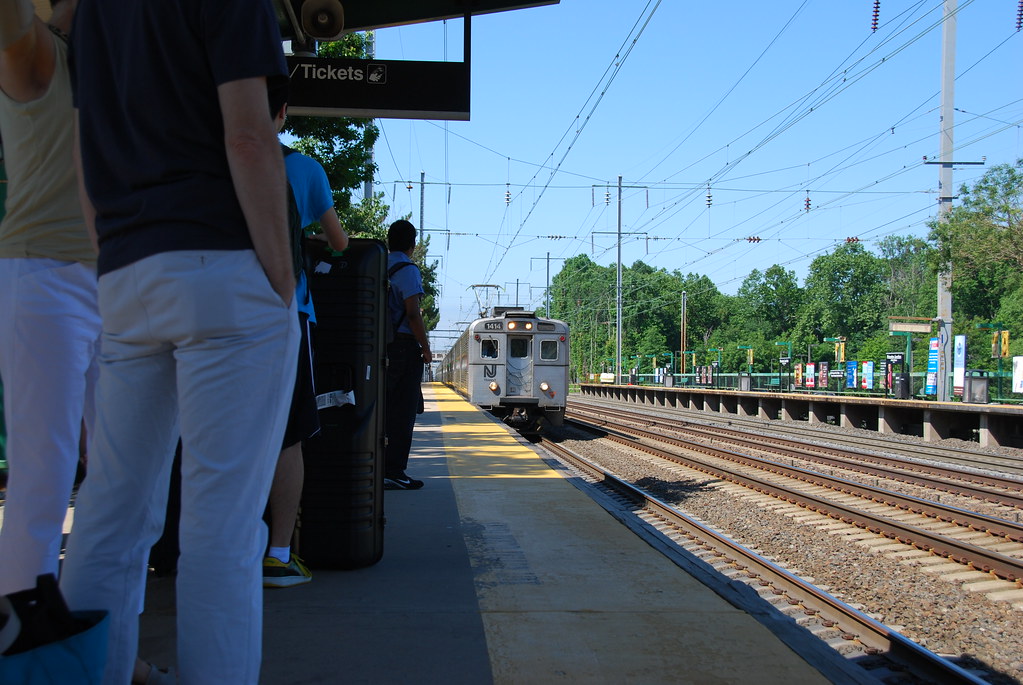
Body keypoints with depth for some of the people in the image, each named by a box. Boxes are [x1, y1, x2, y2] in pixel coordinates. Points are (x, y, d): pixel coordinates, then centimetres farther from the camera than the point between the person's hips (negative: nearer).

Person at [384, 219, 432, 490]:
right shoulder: (407, 270, -9)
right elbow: (413, 314, -16)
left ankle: (378, 468, 15)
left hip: (381, 345, 7)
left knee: (385, 408, 12)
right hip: (404, 346, -7)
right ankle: (393, 471, -3)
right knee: (403, 412, -3)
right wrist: (426, 348, -8)